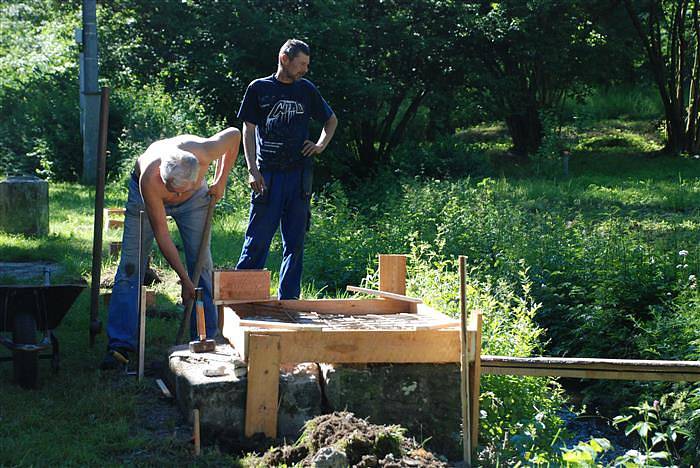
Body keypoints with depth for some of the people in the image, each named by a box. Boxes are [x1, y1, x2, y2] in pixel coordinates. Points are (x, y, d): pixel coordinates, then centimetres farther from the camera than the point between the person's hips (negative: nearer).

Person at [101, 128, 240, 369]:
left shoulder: (204, 153, -39)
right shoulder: (149, 179, -41)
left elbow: (233, 134, -15)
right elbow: (161, 233, -31)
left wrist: (221, 181, -12)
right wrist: (184, 279, -29)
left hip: (195, 197, 2)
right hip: (145, 196, -2)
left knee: (202, 267, -5)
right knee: (130, 268, -10)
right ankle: (120, 346, -10)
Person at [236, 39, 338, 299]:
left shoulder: (306, 90, 12)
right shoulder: (259, 89, 4)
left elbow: (331, 121, 26)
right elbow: (248, 131, 2)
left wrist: (320, 145, 9)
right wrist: (252, 170, -8)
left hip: (299, 174, 3)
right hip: (268, 174, -3)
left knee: (295, 241, 5)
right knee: (258, 237, -6)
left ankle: (288, 299, 11)